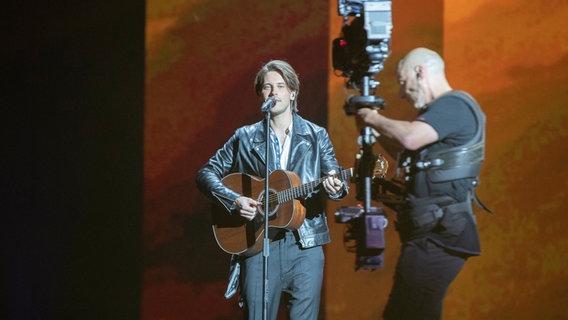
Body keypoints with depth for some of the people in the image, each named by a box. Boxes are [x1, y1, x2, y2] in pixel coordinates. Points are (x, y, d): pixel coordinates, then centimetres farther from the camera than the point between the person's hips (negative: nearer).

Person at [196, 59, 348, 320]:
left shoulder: (316, 135, 9)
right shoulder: (245, 137, 8)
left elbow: (336, 181, 6)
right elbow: (206, 173, 8)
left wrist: (334, 188, -18)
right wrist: (233, 200, -9)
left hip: (305, 243, 0)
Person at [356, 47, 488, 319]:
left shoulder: (454, 105, -11)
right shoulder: (445, 110, 21)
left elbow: (410, 138, -28)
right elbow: (410, 160, 28)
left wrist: (373, 119, -11)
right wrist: (379, 132, 17)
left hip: (436, 239, -11)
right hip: (436, 235, 11)